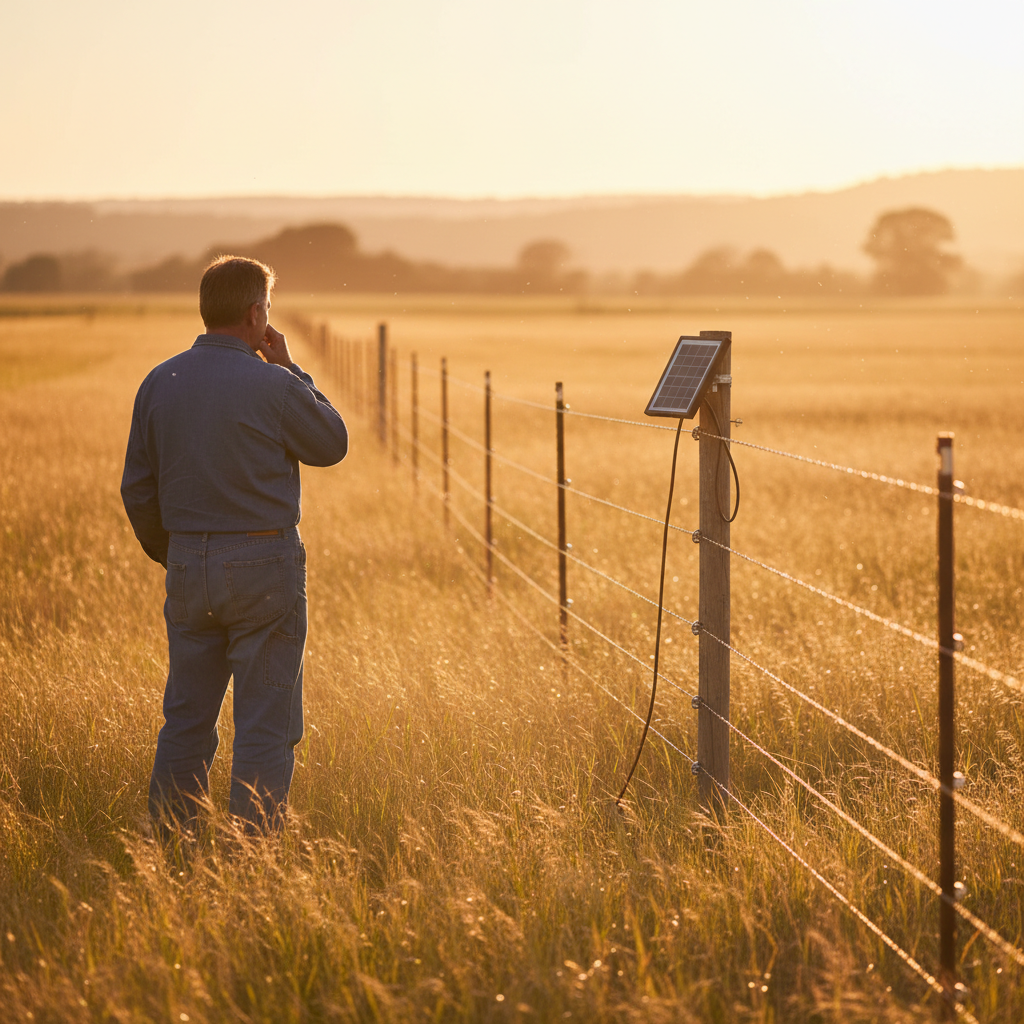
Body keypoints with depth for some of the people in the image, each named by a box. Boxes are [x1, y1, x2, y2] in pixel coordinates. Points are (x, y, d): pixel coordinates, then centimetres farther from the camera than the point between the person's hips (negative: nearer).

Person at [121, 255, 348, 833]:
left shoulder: (160, 383, 3)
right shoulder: (274, 386, -14)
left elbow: (138, 488, 8)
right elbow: (333, 445, 4)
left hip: (189, 565, 5)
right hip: (264, 567, -5)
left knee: (187, 720, 14)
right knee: (266, 727, 2)